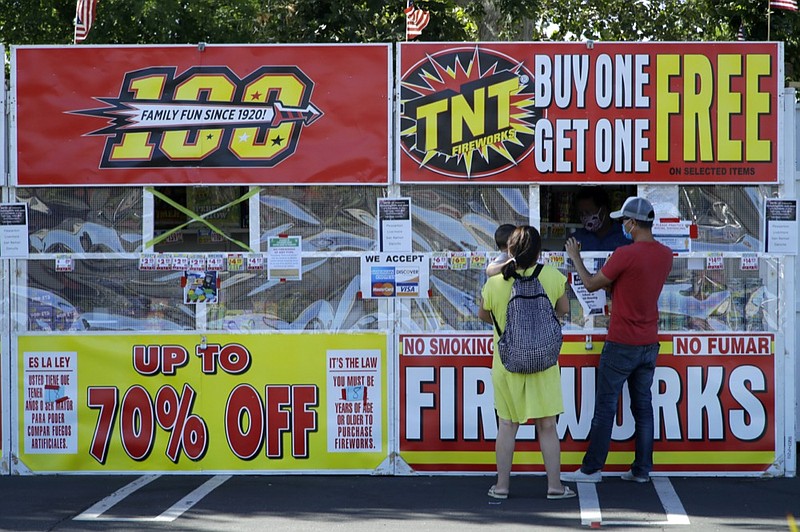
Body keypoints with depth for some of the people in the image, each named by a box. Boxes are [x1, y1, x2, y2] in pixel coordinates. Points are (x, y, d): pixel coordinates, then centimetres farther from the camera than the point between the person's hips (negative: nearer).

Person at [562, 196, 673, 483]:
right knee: (643, 407, 10)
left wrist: (576, 259, 9)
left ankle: (592, 468, 4)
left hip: (621, 346, -6)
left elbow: (591, 285, -6)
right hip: (649, 344, 6)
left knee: (605, 407, 0)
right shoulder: (665, 255, 4)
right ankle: (642, 469, 11)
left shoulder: (625, 255, -18)